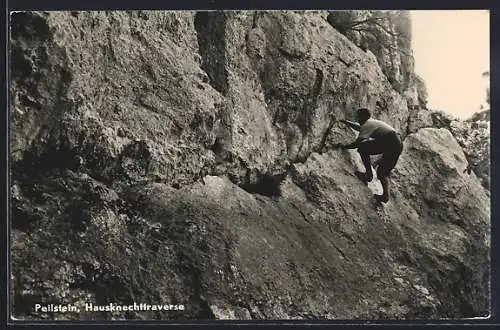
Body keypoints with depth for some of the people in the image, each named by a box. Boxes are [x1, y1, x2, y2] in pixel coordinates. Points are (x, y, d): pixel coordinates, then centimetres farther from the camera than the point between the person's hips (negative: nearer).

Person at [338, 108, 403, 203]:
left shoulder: (367, 125, 0)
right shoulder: (373, 122, 28)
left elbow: (356, 143, -8)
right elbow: (359, 127, 49)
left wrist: (344, 146, 5)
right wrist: (346, 122, 53)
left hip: (389, 142, -9)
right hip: (399, 144, 9)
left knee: (362, 148, -3)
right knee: (383, 172, 17)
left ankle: (369, 174, -1)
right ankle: (385, 195, 3)